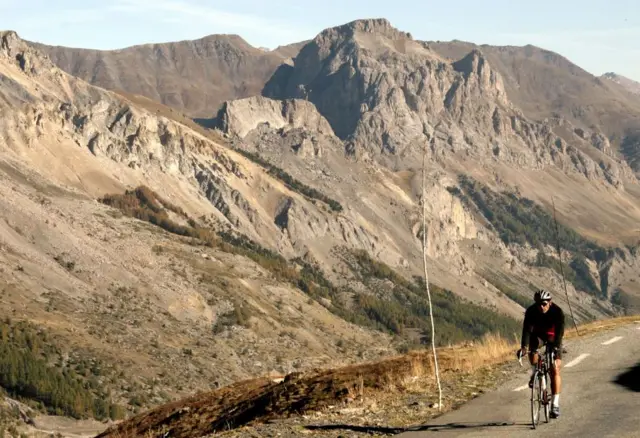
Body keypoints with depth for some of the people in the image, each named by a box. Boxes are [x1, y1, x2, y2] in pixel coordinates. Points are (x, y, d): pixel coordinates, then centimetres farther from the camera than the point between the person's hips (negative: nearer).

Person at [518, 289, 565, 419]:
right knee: (533, 349, -34)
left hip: (553, 336, -1)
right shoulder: (531, 311, -26)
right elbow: (527, 329, -33)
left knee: (555, 370, -12)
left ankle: (555, 404, -12)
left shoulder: (557, 311, -29)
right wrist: (523, 347, -48)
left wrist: (556, 346, -53)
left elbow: (559, 330, -38)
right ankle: (535, 373, -4)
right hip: (538, 334, 1)